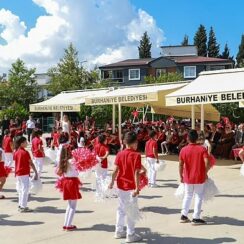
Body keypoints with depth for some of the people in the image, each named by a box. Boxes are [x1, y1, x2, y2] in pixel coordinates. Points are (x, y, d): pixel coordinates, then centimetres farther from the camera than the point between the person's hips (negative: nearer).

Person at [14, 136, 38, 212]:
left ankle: (20, 205, 23)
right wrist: (36, 172, -7)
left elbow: (16, 163, 11)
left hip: (18, 173, 8)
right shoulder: (25, 152, -14)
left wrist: (16, 173, 18)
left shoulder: (16, 152, 7)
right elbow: (31, 163, -12)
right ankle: (23, 207, -2)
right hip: (24, 173, -8)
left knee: (20, 190, 16)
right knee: (25, 190, -2)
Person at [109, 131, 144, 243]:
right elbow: (136, 173, -19)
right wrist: (137, 188, -19)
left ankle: (119, 231, 27)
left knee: (121, 209, 18)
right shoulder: (136, 155, -15)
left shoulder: (120, 154, 0)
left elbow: (115, 170, 0)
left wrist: (112, 182, 11)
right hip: (131, 187, -5)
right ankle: (130, 235, 10)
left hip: (121, 186, 5)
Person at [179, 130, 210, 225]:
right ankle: (196, 218, 7)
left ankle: (184, 216, 19)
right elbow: (207, 163, -18)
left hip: (188, 178, 2)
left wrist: (181, 176, 7)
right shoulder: (202, 149, -8)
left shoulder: (183, 150, -5)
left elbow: (181, 165, -5)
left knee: (187, 196, 18)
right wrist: (205, 173, -1)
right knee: (199, 197, 8)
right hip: (199, 178, -2)